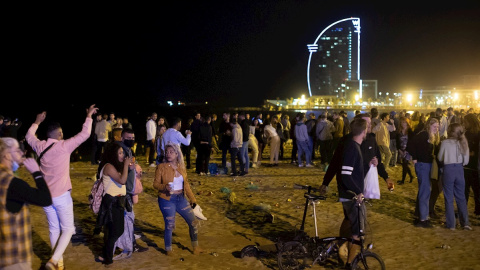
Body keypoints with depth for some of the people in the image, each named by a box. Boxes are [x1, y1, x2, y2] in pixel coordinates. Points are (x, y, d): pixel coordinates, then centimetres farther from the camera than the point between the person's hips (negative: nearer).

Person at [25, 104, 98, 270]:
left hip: (45, 196, 6)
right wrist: (89, 116, 3)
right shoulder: (64, 146, -14)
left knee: (54, 229, 16)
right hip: (61, 195, -5)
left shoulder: (40, 147, 1)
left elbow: (29, 136, 23)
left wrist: (37, 122, 34)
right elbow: (85, 134, -9)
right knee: (68, 229, 6)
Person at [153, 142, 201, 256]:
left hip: (181, 198, 5)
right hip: (167, 200, -5)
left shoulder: (181, 167, 5)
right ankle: (168, 249, 22)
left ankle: (195, 246, 27)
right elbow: (156, 183, -6)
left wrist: (192, 199, 11)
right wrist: (164, 187, -26)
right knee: (169, 226, -2)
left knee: (193, 222, 6)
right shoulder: (161, 167, -7)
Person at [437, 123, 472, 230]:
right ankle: (465, 222, 13)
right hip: (459, 169, 4)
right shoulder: (463, 143, 1)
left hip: (448, 169, -4)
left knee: (449, 198, 6)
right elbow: (466, 161, 4)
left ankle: (451, 224, 10)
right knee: (461, 197, 14)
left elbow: (440, 158, 0)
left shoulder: (445, 143, -10)